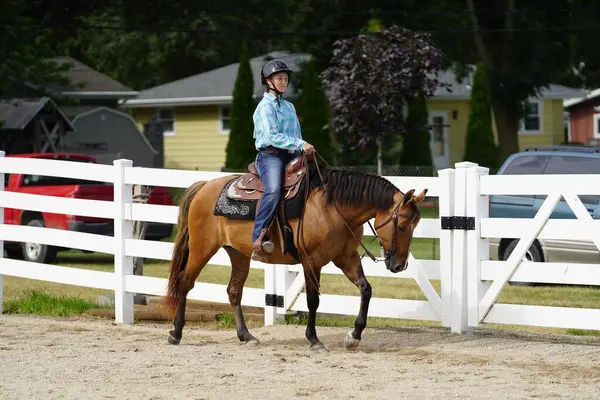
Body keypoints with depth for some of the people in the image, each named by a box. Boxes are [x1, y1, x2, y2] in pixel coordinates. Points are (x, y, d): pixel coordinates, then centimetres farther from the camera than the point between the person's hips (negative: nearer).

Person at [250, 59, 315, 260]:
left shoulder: (289, 106, 23)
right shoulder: (265, 106, -2)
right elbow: (272, 136, -14)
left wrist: (303, 150, 7)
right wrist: (300, 144, -20)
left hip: (291, 156, 9)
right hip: (270, 155, -9)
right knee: (274, 190, -34)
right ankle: (259, 239, -38)